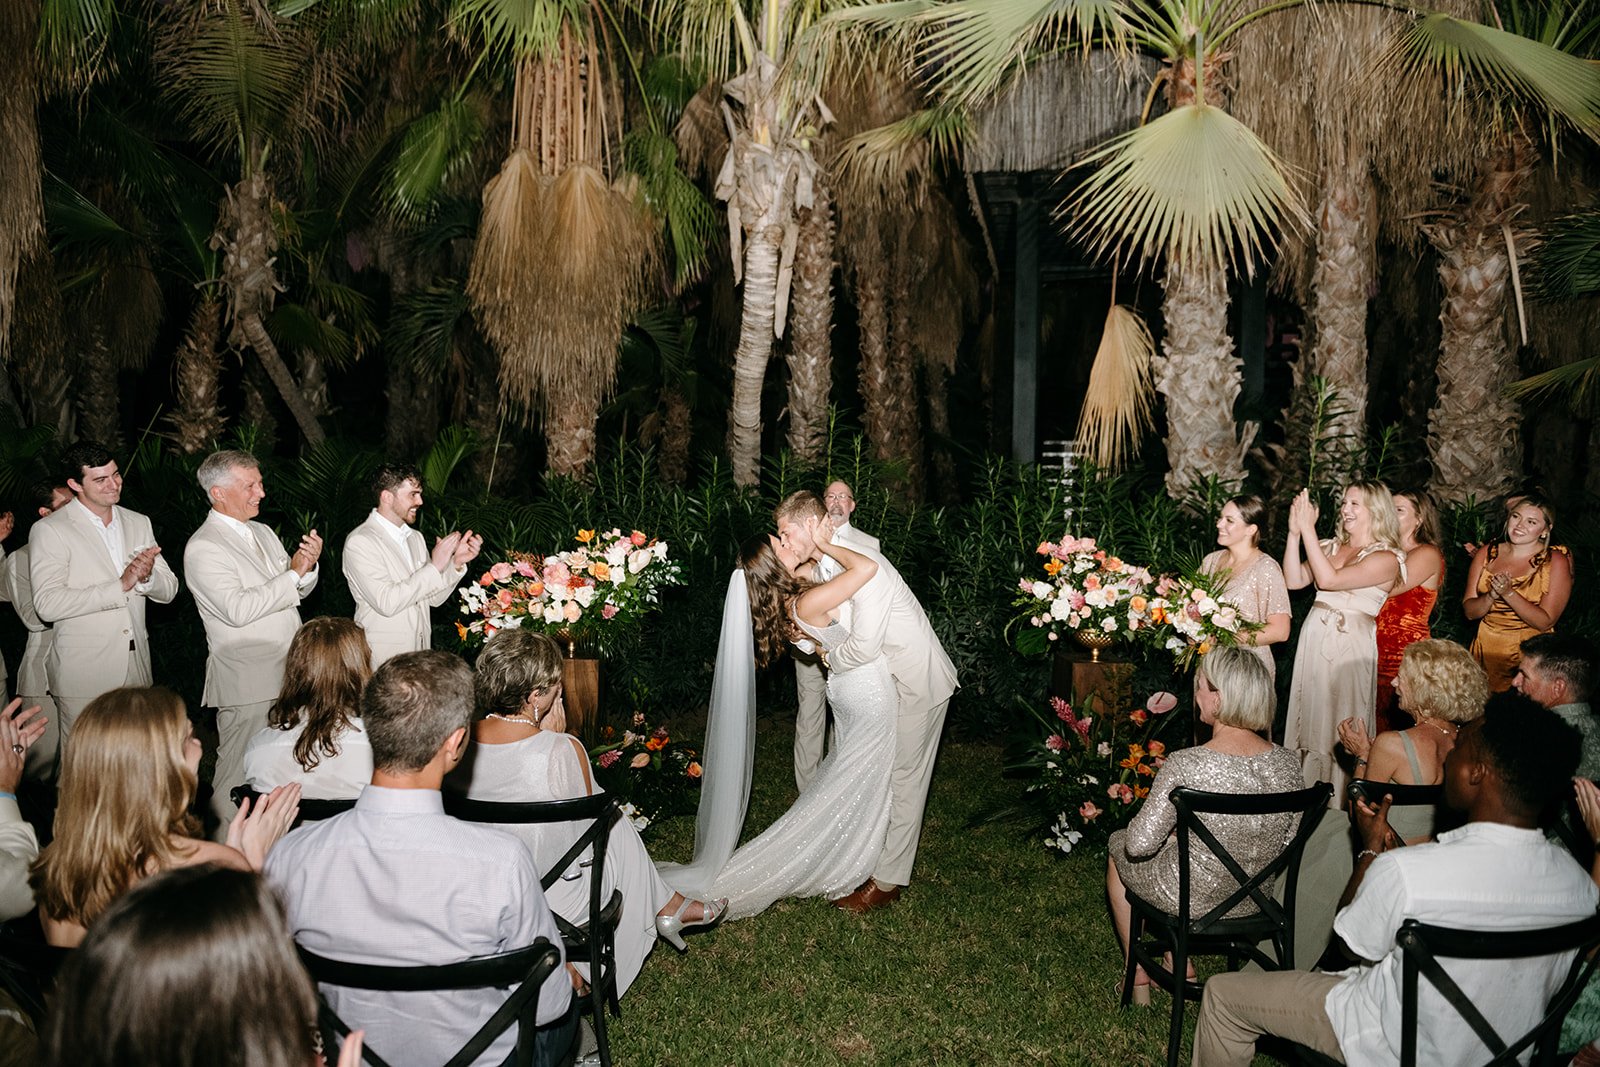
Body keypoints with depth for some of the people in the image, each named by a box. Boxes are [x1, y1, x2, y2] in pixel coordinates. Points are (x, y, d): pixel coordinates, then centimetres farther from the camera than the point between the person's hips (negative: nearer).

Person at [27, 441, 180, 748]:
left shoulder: (138, 523, 12)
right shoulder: (50, 530, -5)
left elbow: (169, 589, 9)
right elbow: (48, 604, -16)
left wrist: (147, 576, -13)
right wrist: (121, 586, -20)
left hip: (136, 668, 5)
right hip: (83, 673, -5)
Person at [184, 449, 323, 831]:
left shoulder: (263, 532, 13)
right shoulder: (203, 548, -12)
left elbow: (295, 591, 18)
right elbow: (238, 609, -23)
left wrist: (308, 565, -5)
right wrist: (293, 573, -17)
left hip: (286, 674, 8)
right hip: (246, 682, -7)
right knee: (239, 772, -1)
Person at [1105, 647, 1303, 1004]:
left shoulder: (1185, 765, -30)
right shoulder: (1288, 762, -14)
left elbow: (1139, 844, -22)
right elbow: (1288, 844, 0)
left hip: (1192, 900, -5)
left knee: (1118, 848, 27)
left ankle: (1138, 976, 38)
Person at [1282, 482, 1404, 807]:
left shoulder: (1386, 558, -9)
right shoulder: (1331, 547, 11)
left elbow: (1328, 580, -21)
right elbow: (1295, 580, -1)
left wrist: (1308, 529, -19)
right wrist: (1295, 533, -8)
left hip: (1350, 648, -6)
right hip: (1314, 641, 6)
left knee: (1339, 727, 1)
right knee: (1309, 718, 11)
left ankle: (1339, 804, 14)